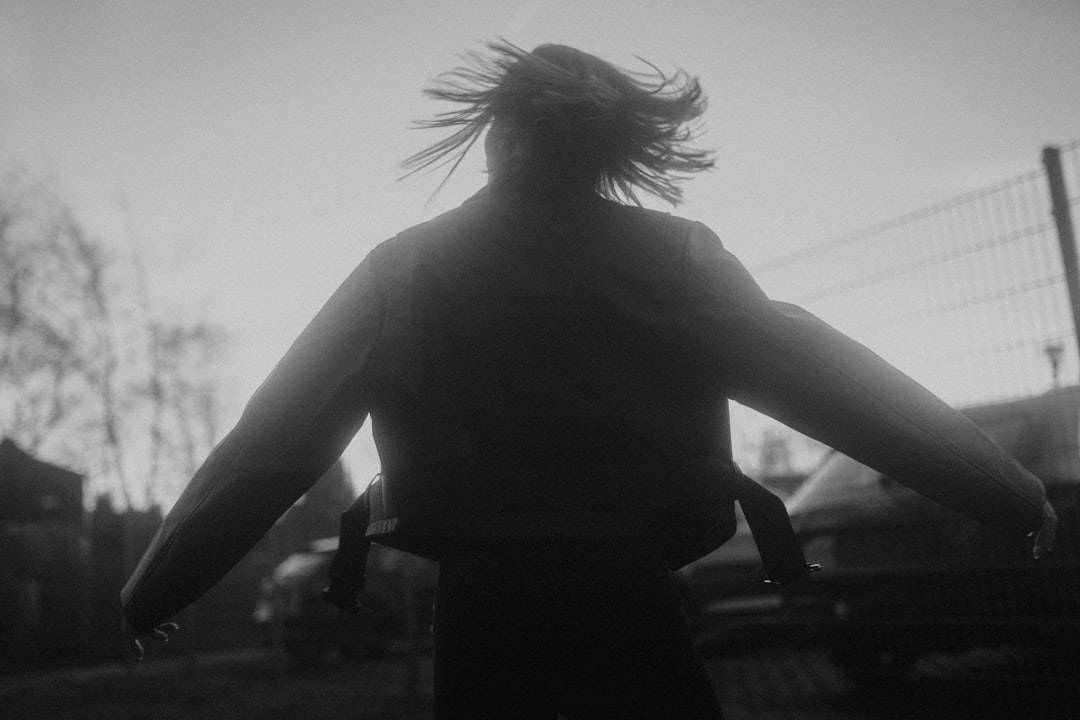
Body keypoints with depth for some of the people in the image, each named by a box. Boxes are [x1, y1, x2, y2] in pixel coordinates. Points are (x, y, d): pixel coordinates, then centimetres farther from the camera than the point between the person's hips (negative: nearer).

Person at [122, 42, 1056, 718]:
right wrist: (1013, 495, 7)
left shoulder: (404, 271, 0)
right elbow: (837, 384, -2)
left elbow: (270, 445, 0)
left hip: (484, 607, 1)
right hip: (631, 604, 0)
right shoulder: (678, 261, -1)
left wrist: (158, 584, 10)